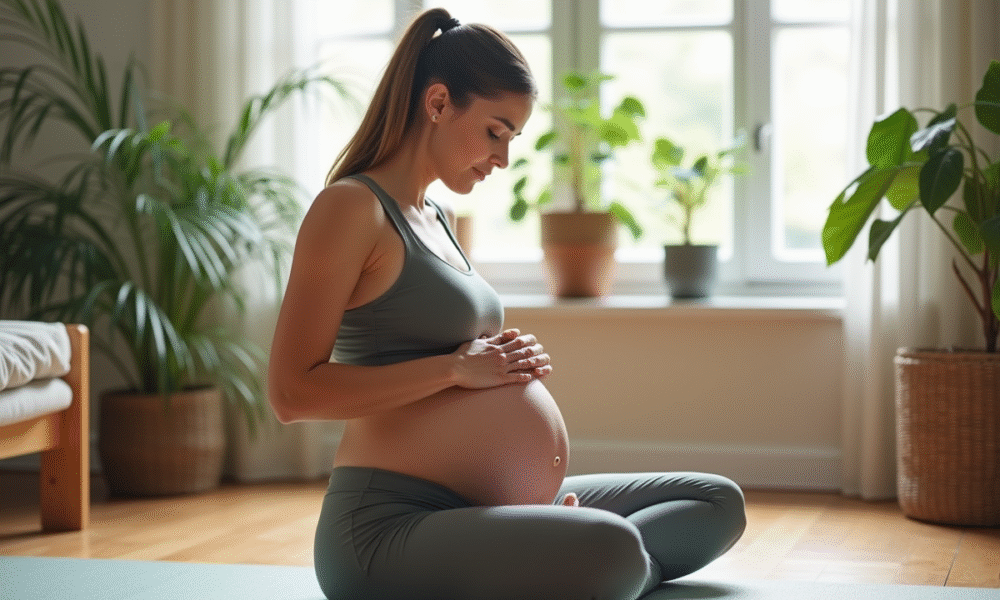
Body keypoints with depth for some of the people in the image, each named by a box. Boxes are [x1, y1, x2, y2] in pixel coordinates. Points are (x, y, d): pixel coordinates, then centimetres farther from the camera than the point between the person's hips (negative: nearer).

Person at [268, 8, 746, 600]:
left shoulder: (440, 218, 20)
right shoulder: (351, 207, -9)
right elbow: (293, 391, -17)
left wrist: (512, 361, 7)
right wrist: (455, 367, -15)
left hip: (483, 508, 10)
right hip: (388, 524, -10)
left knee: (719, 504, 11)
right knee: (611, 549, -36)